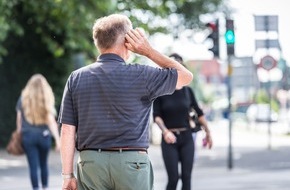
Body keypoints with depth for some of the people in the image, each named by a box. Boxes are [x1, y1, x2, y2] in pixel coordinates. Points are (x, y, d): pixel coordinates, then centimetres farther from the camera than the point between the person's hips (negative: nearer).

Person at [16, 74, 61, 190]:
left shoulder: (23, 98, -1)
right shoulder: (47, 100, -4)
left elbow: (19, 118, 4)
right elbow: (51, 121, -10)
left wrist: (19, 133, 16)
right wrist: (57, 139, -11)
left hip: (28, 136, 0)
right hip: (44, 136, 0)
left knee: (33, 166, 0)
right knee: (44, 164, 17)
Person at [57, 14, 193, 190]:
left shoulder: (76, 78, 4)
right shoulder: (139, 75, -4)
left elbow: (68, 131, 2)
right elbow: (186, 76, 9)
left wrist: (68, 175, 6)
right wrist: (149, 51, 6)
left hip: (90, 162, 3)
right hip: (131, 162, -2)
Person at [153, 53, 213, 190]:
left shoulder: (187, 91, 4)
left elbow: (199, 113, 14)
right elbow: (156, 115, -11)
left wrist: (208, 132, 15)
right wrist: (165, 131, -28)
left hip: (186, 138, 3)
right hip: (169, 140, -3)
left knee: (186, 178, -1)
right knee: (173, 178, -8)